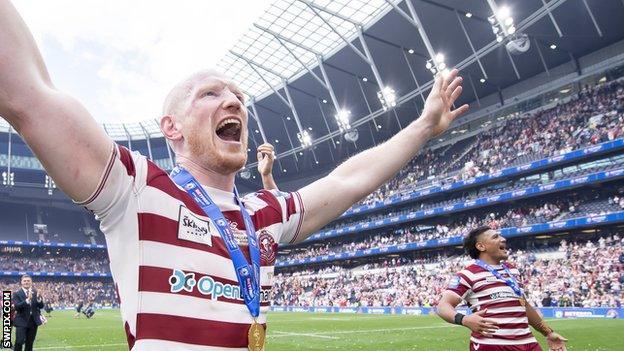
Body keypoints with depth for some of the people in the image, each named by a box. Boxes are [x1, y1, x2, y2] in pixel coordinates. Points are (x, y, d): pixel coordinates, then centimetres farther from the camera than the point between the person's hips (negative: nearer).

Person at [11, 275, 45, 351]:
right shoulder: (17, 294, -4)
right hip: (22, 321, -3)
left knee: (30, 343, 11)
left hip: (33, 321, 3)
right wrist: (27, 300, -32)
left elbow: (41, 306, 0)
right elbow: (17, 307, -18)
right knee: (19, 342, -11)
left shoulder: (35, 292, 5)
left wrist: (39, 298, -21)